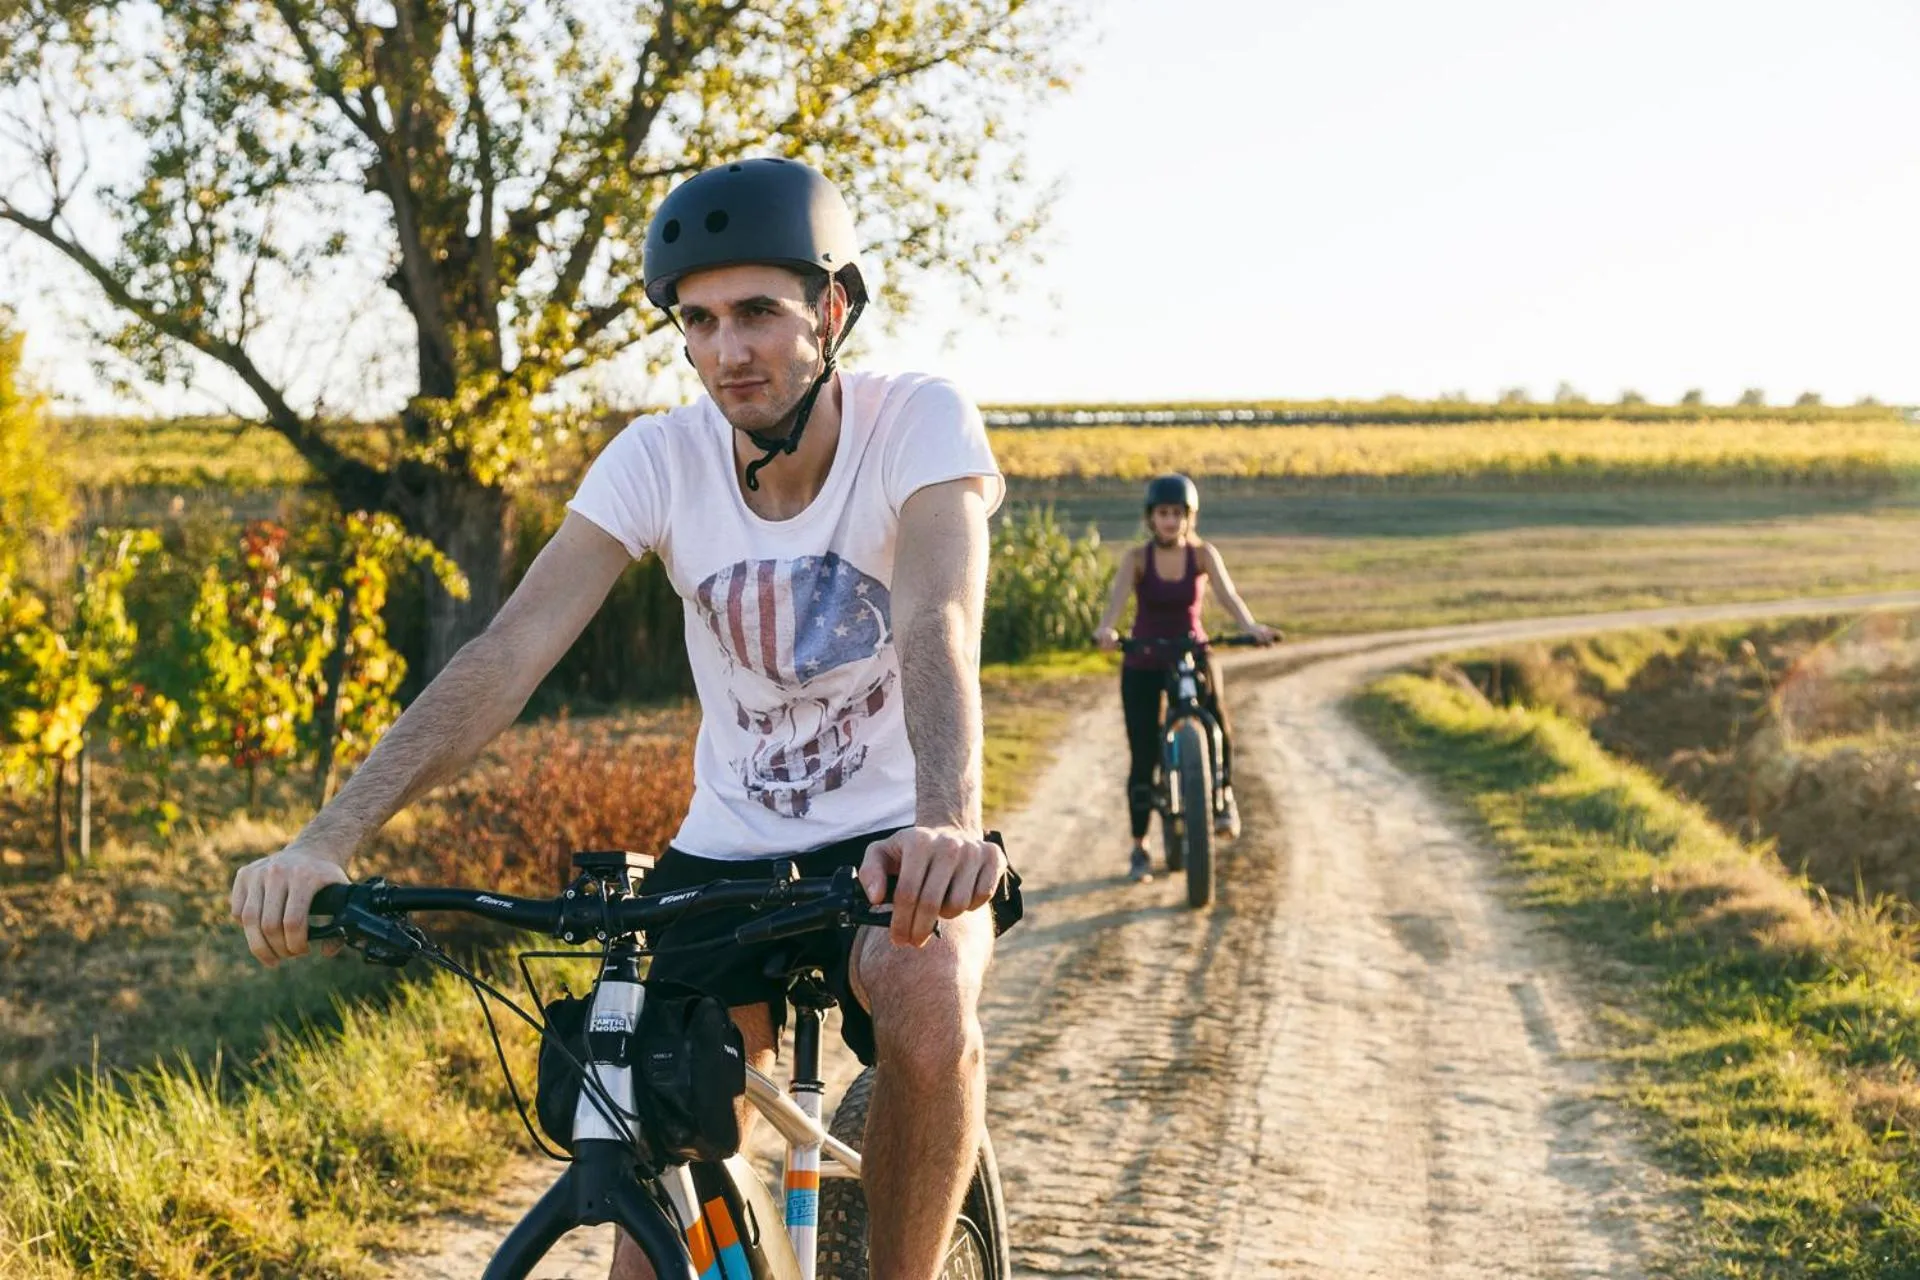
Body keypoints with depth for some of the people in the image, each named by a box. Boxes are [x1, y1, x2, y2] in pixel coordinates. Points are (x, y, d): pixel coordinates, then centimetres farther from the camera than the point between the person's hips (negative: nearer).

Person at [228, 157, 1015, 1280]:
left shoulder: (920, 424, -16)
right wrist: (331, 839, -33)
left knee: (929, 1016, -35)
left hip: (892, 847, -3)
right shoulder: (661, 459, -10)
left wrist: (947, 823, -55)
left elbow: (939, 630, -34)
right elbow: (511, 652, -19)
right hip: (724, 851, 3)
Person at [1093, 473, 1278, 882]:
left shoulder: (1204, 554, -5)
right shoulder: (1137, 558, -7)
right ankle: (1139, 848, 10)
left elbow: (1228, 594, -20)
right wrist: (1106, 629, -45)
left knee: (1214, 711, -28)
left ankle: (1224, 795, -5)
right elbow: (1118, 597, -23)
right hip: (1143, 663, 0)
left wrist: (1251, 627, -40)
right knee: (1143, 757, -3)